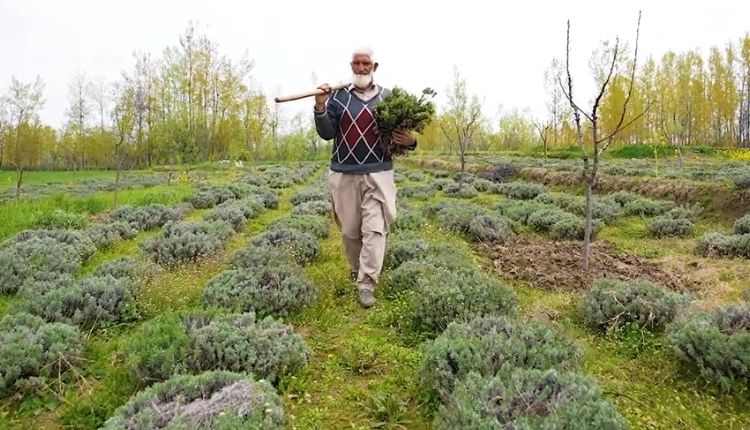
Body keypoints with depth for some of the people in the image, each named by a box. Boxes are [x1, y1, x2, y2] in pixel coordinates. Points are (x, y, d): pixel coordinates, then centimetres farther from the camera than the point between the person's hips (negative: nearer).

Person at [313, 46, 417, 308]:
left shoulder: (388, 97, 8)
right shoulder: (337, 96, 6)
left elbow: (401, 134, 13)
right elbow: (327, 134, -2)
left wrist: (410, 141, -10)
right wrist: (320, 108, -18)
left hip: (378, 173, 0)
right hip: (344, 174, 1)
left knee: (374, 229, -8)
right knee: (349, 229, 10)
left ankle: (366, 284, -3)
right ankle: (355, 270, 32)